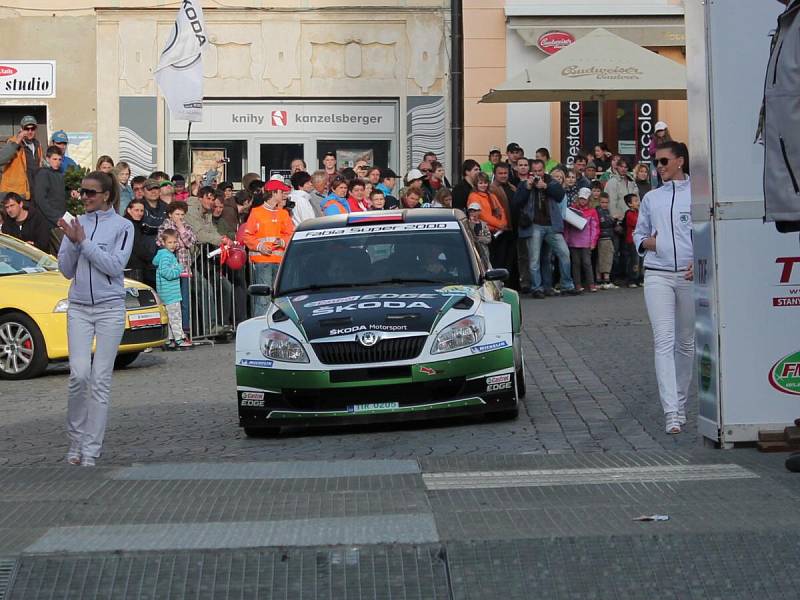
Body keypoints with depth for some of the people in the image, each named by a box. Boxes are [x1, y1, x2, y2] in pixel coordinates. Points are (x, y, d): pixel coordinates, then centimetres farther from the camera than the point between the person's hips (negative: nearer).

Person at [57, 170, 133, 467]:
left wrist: (84, 242, -11)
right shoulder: (76, 224, 10)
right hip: (78, 308, 2)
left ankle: (91, 448, 0)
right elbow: (66, 270, 9)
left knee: (100, 378, -4)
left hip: (110, 307, -2)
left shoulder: (122, 226, 0)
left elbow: (115, 265, -10)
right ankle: (75, 439, 8)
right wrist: (72, 242, -7)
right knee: (79, 374, -9)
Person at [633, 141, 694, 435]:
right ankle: (671, 413, -17)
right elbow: (638, 233, 23)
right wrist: (646, 242, 1)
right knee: (664, 341, -11)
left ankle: (680, 403, 24)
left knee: (686, 342, 9)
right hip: (657, 275, 2)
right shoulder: (651, 198, 14)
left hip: (691, 275, -1)